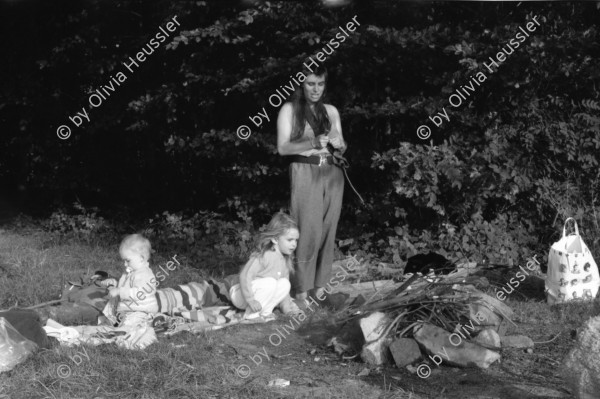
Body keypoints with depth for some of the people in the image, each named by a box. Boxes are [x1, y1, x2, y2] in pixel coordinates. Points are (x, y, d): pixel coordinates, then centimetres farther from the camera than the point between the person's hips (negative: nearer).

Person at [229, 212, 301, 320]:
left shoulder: (285, 261, 5)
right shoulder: (264, 256, -23)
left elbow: (283, 289, 12)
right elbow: (245, 275, -27)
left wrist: (287, 307, 3)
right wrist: (251, 300, -30)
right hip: (242, 296, -8)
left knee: (284, 284, -9)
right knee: (269, 282, -31)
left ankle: (264, 312, -7)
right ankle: (251, 314, -20)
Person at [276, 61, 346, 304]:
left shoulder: (331, 111, 16)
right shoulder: (290, 110, 3)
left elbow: (341, 150, 17)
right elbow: (283, 147, -5)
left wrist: (338, 145, -7)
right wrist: (313, 143, -17)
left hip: (332, 174, 5)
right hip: (305, 173, -5)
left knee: (328, 231, 2)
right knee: (308, 232, -10)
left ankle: (320, 286, 9)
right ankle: (301, 291, -7)